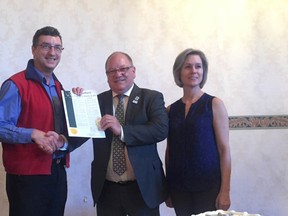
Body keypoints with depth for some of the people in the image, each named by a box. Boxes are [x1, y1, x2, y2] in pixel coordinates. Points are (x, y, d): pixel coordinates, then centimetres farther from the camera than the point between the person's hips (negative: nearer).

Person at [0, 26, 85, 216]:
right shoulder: (16, 85, -12)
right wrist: (33, 134, -28)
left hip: (58, 172, 8)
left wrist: (64, 140, -5)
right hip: (27, 175, -7)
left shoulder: (58, 87, 14)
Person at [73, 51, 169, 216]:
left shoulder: (152, 98, 0)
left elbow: (161, 129, -15)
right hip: (107, 189, 2)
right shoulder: (98, 100, 7)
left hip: (143, 187, -2)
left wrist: (122, 130, -22)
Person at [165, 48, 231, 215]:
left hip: (208, 185, -3)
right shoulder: (171, 109, 6)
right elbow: (170, 150, 11)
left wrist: (225, 190, -12)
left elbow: (224, 149, -6)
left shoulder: (214, 104, -3)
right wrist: (167, 188, 11)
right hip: (178, 186, 3)